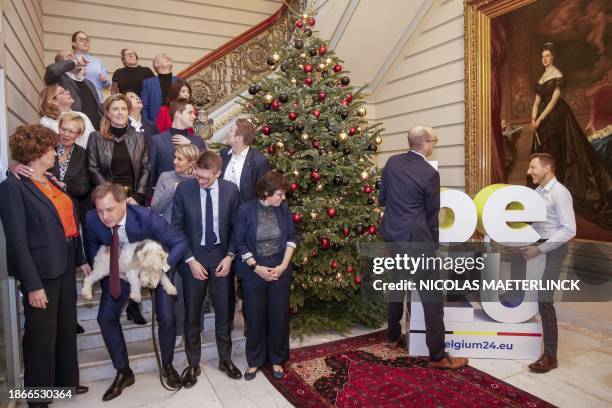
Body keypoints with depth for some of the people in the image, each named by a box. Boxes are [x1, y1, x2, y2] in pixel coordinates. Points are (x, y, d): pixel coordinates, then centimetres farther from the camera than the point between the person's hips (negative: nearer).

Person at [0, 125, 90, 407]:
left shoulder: (52, 182, 10)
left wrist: (81, 259, 12)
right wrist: (32, 284, -18)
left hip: (65, 266, 7)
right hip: (42, 271, -7)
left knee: (67, 327, 19)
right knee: (42, 335, 8)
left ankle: (66, 381, 38)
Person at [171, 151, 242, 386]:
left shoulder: (230, 190, -6)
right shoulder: (184, 189, -9)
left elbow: (236, 226, 1)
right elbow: (177, 227, -5)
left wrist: (229, 256, -8)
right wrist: (190, 260, -11)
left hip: (222, 256, 1)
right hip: (194, 256, -1)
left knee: (224, 311, 13)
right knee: (192, 314, 10)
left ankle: (225, 359, 32)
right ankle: (193, 364, 29)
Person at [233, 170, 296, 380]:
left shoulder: (284, 208, -4)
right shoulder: (246, 210, -11)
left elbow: (291, 238, 2)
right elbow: (240, 243, -7)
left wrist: (284, 265, -7)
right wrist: (256, 267, -12)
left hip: (280, 270, 2)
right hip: (254, 272, -2)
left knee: (279, 316, 10)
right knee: (255, 317, 10)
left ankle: (277, 359, 30)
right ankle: (254, 360, 31)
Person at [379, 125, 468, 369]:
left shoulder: (392, 162, 3)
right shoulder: (430, 173, -13)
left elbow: (381, 198, 10)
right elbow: (432, 213, -3)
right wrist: (434, 245, 10)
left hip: (391, 235, 7)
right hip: (416, 238, -7)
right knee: (432, 296, 0)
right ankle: (437, 355, 6)